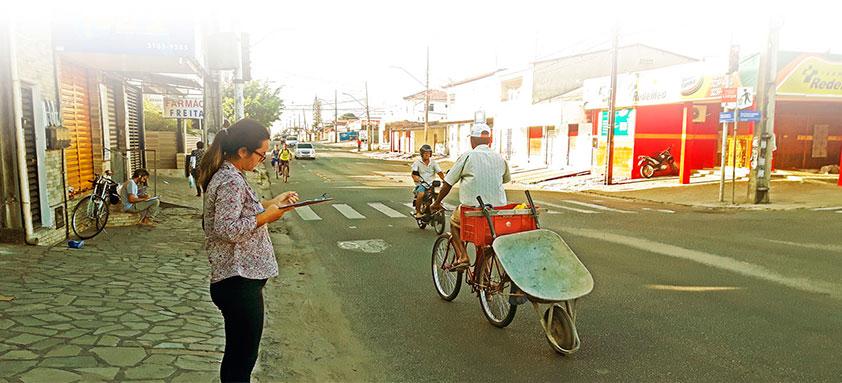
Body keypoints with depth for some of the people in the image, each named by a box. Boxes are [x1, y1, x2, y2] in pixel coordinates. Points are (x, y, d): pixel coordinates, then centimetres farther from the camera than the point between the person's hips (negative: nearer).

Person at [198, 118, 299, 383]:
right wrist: (266, 217, -18)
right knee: (242, 359, 2)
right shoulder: (231, 181, -19)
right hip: (239, 282, -10)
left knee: (236, 354, 22)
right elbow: (227, 230, -25)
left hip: (237, 280, 10)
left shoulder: (226, 175, 12)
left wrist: (271, 203, 13)